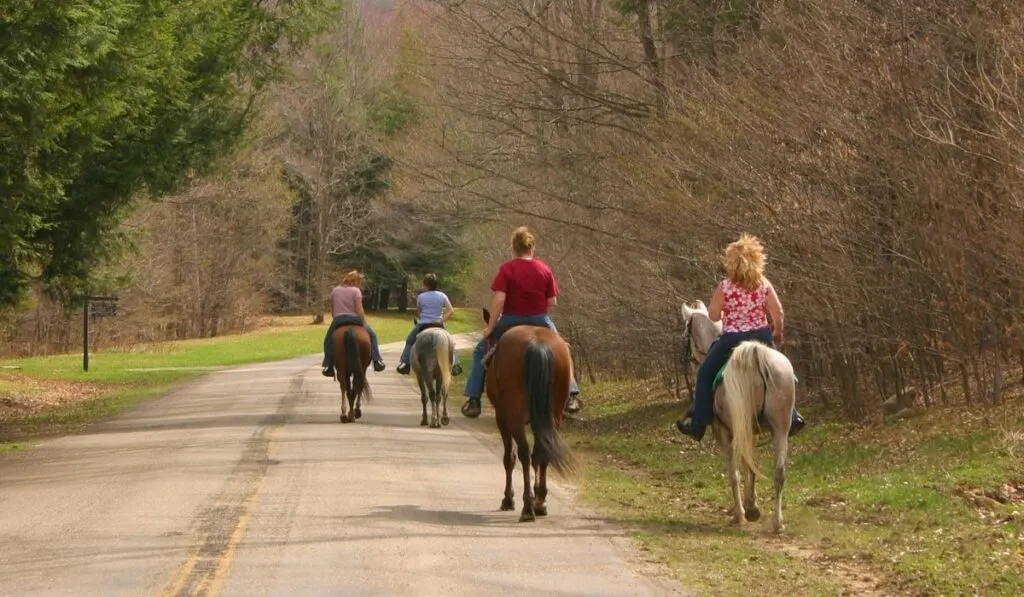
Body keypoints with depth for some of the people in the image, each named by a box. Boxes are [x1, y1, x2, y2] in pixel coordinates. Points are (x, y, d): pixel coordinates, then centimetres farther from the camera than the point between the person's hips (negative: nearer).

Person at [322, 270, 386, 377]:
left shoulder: (335, 291, 9)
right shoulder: (356, 291, -4)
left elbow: (332, 310, 11)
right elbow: (359, 310, -11)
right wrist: (364, 324, -3)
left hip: (337, 320, 2)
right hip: (353, 319, -2)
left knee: (328, 341, 22)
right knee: (371, 335, 17)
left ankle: (328, 366, 6)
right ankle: (377, 361, 6)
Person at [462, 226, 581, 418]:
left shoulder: (507, 269, -11)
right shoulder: (545, 269, -2)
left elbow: (499, 299, -17)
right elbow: (552, 302, -2)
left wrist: (490, 327, -10)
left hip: (511, 320, -2)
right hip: (540, 321, 2)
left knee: (481, 351, 18)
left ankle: (474, 400, 12)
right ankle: (571, 395, 21)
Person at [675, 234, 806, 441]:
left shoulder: (725, 287, -12)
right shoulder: (764, 284, -2)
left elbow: (714, 316, -5)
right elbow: (778, 314, -2)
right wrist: (778, 334, 14)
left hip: (732, 339, -3)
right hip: (762, 337, 3)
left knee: (705, 375, 13)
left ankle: (698, 423, 10)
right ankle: (791, 417, 23)